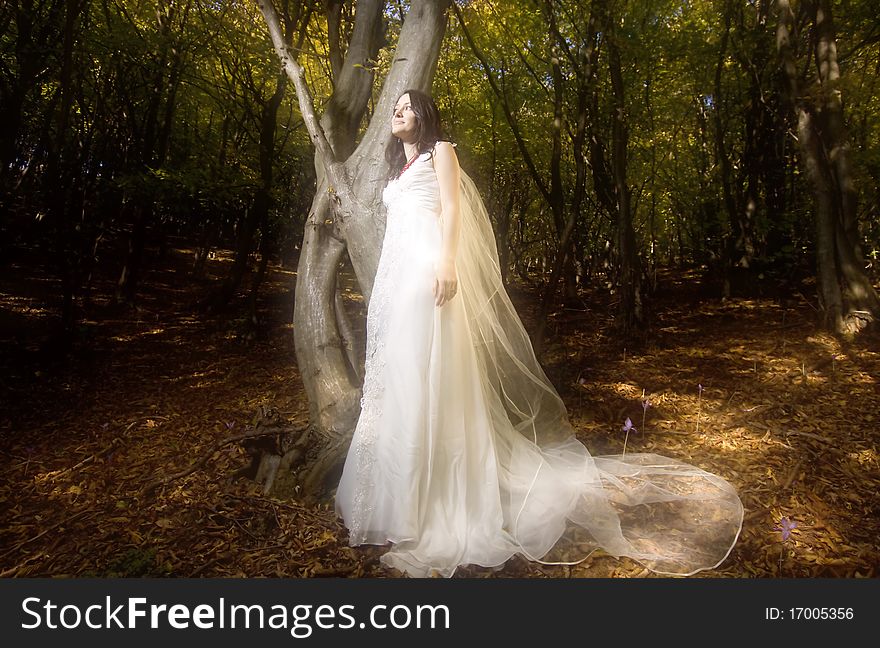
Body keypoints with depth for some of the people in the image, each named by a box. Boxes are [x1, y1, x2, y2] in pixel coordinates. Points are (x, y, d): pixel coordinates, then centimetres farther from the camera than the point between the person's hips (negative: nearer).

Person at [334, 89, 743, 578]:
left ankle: (442, 494, -5)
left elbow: (451, 208, -7)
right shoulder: (399, 168, 28)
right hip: (397, 273, 9)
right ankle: (404, 490, 14)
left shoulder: (439, 151, 7)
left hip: (430, 267, -8)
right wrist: (386, 281, 19)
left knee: (429, 372, -12)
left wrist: (446, 261, -22)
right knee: (399, 372, 6)